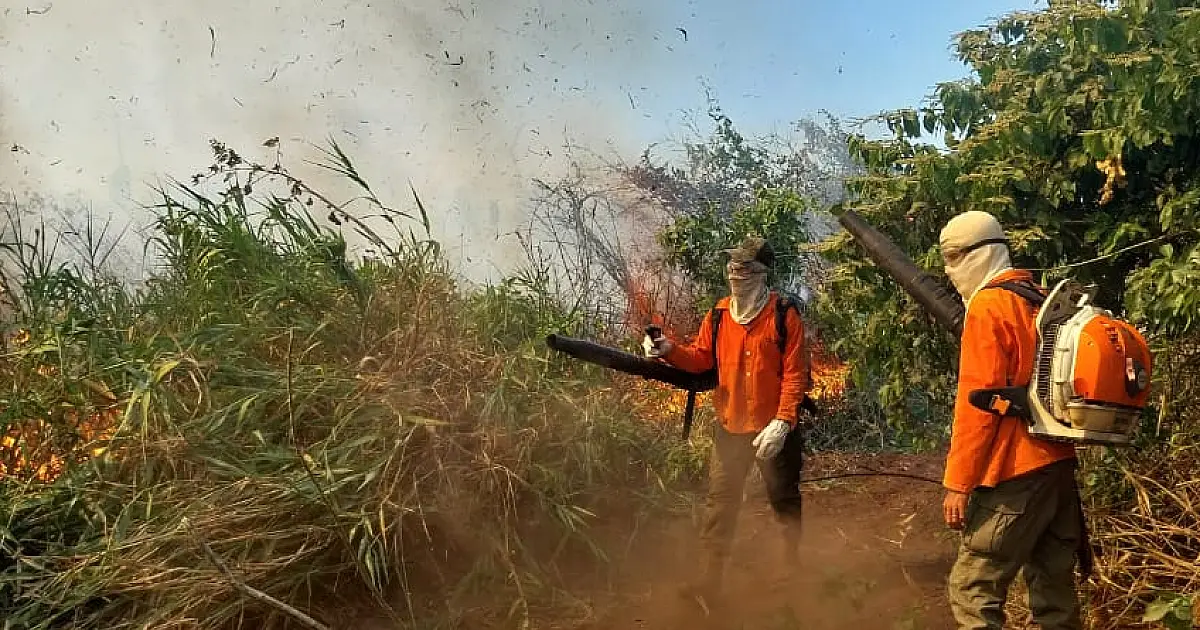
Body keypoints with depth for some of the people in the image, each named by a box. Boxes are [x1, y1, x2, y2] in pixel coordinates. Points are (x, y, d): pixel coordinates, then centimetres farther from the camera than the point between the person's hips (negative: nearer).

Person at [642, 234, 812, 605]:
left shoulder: (784, 315, -10)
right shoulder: (718, 315, 3)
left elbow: (795, 374, -13)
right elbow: (701, 359, 5)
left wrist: (783, 422, -21)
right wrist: (670, 351, -15)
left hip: (774, 428, -3)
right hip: (730, 427, 3)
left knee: (785, 502, 14)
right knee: (719, 505, 4)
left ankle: (794, 570, 36)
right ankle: (709, 582, 9)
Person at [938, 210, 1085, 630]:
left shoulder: (987, 306, -12)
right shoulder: (1043, 301, 13)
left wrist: (958, 483, -13)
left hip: (1015, 473, -9)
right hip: (1060, 464, 9)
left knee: (973, 591, -4)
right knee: (1054, 589, 14)